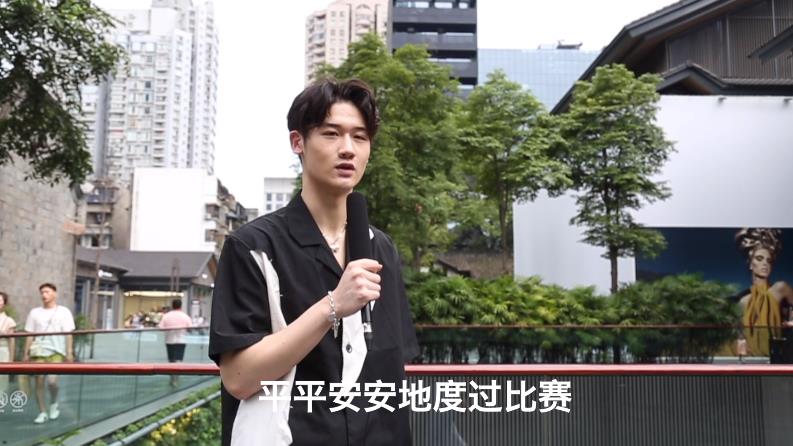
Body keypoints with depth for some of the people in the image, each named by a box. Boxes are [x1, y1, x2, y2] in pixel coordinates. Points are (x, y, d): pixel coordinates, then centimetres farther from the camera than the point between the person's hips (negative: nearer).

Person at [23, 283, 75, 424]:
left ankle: (54, 403, 11)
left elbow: (68, 333, 0)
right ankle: (42, 412, 13)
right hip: (38, 352, 3)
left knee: (52, 380, -17)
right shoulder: (35, 312, 11)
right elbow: (30, 334, 11)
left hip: (56, 351, -3)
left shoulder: (63, 311, 4)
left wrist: (69, 352, -7)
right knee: (39, 382, 2)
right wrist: (26, 353, 5)